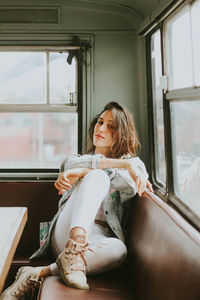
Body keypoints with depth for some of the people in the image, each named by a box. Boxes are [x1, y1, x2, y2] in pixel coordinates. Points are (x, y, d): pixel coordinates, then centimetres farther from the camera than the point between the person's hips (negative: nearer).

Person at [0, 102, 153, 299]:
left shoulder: (132, 162, 19)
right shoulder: (75, 159, 22)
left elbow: (131, 186, -6)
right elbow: (74, 164, -6)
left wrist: (83, 172, -14)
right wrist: (124, 164, -16)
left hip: (99, 239, 1)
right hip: (67, 234, 0)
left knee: (117, 249, -38)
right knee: (98, 175, -24)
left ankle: (39, 274, -30)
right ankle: (74, 250, -39)